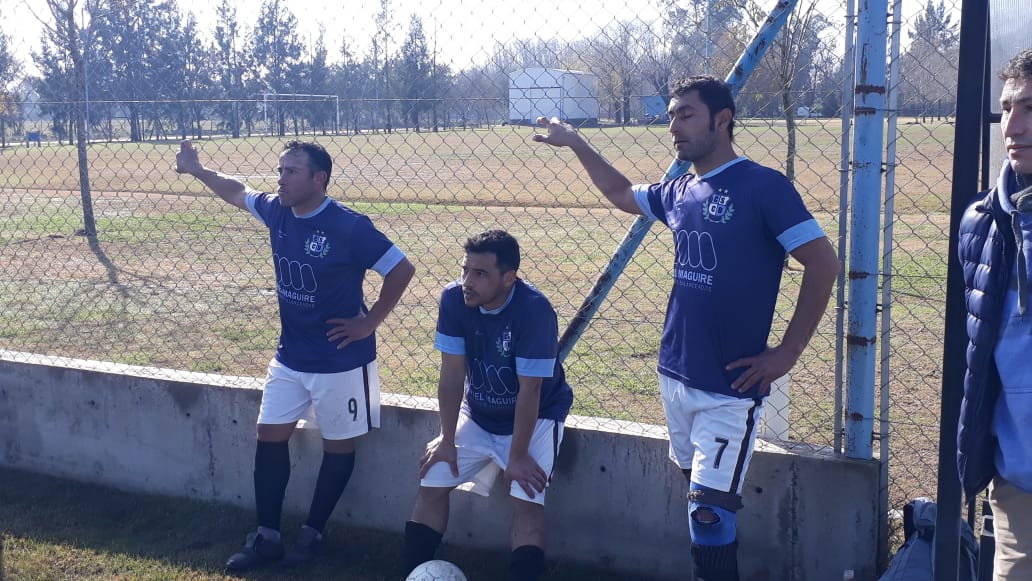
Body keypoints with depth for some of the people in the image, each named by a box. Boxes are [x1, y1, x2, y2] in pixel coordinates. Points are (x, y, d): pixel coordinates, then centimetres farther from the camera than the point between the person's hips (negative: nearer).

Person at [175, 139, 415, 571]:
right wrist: (197, 170, 13)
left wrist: (369, 322, -14)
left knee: (338, 445, 9)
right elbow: (238, 192, 19)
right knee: (270, 437, 9)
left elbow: (402, 269, -18)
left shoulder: (349, 227, -23)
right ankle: (266, 536, 22)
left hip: (340, 361, -6)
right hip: (289, 356, 7)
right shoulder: (276, 211, -3)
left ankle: (312, 533, 25)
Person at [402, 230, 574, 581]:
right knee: (432, 484, 0)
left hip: (534, 418, -4)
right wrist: (447, 439, -6)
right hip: (477, 415, 5)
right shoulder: (454, 299, -17)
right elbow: (452, 375, -10)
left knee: (526, 500, -20)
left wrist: (517, 456, -20)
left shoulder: (534, 310, -30)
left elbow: (529, 390, -25)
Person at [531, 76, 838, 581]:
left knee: (709, 513, -8)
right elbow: (622, 194, 29)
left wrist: (786, 353, -14)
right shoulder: (678, 192, 8)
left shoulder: (762, 186, -13)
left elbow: (823, 263, -14)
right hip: (675, 375, 7)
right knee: (698, 496, 17)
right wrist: (575, 143, 27)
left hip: (729, 387, -7)